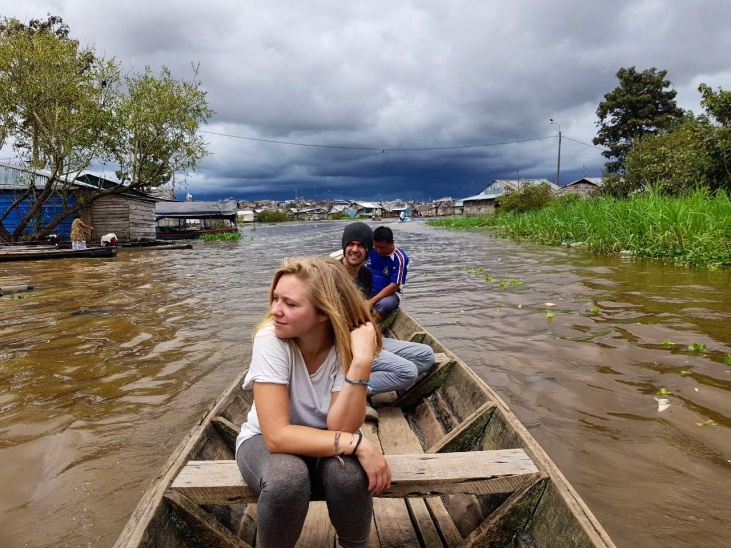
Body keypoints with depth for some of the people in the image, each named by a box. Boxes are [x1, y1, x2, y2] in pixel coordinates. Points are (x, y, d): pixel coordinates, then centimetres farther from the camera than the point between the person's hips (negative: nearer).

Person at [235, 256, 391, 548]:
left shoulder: (347, 344, -21)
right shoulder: (270, 338, -27)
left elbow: (340, 428, -29)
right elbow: (277, 435, -31)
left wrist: (362, 362, -40)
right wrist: (358, 443, -36)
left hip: (325, 441, 2)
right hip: (265, 441, -1)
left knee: (348, 474, -31)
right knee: (288, 477, -35)